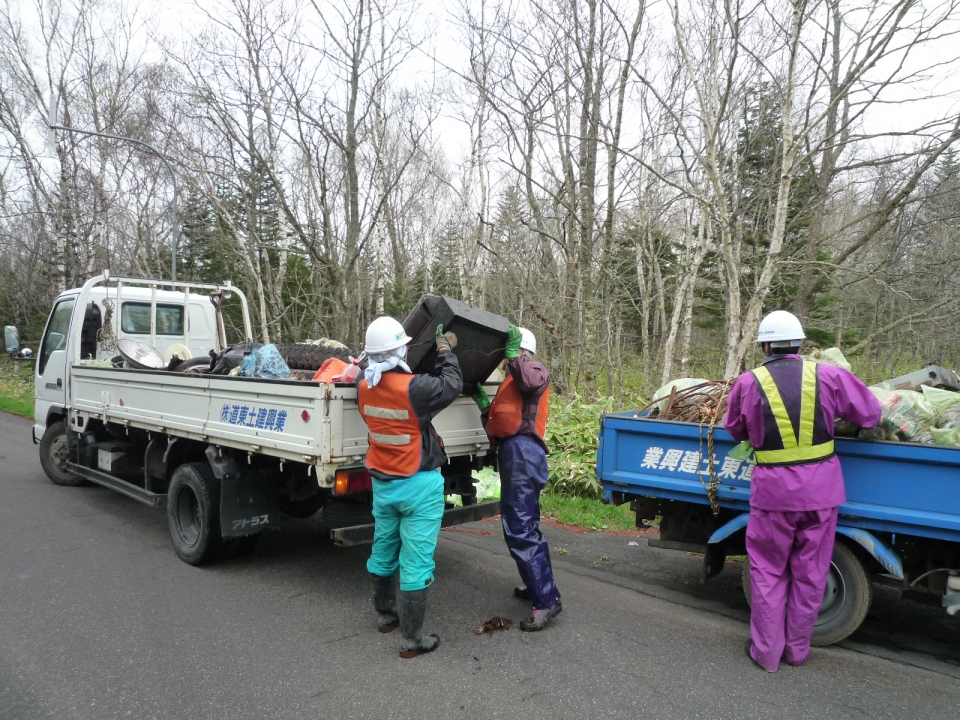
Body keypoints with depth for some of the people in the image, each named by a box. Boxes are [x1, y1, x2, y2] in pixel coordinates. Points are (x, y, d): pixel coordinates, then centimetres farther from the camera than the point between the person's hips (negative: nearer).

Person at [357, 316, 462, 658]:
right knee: (415, 561, 2)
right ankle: (412, 639, 12)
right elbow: (451, 385, -8)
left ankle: (386, 613, 42)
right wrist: (446, 350, 6)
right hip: (418, 485, -7)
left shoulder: (364, 386, -7)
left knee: (383, 551, 22)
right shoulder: (414, 388, -25)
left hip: (382, 483, 7)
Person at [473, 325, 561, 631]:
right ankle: (538, 586, 31)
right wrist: (481, 399, 19)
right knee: (524, 526, 18)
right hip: (515, 453, 11)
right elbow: (498, 423, 24)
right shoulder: (511, 380, 31)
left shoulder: (537, 370, 3)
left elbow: (530, 381, -26)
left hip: (523, 452, -11)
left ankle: (547, 600, -10)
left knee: (519, 530, -14)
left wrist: (512, 352, -20)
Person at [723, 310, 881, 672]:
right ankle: (797, 648, 31)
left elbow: (735, 430, 6)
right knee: (810, 573, 16)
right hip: (821, 488, 2)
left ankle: (766, 651, 23)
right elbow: (871, 415, 3)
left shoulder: (748, 383, -6)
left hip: (773, 490, -2)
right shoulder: (828, 376, -5)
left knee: (768, 571, 14)